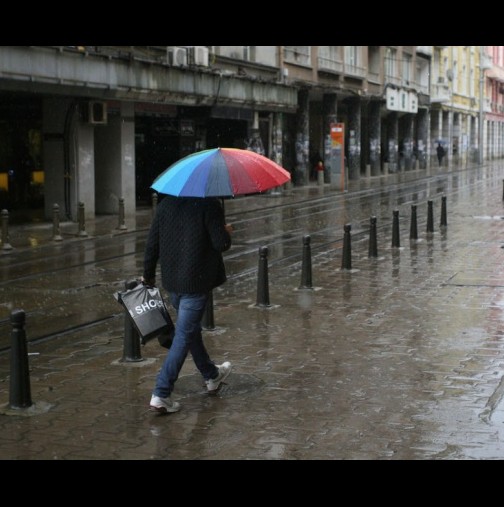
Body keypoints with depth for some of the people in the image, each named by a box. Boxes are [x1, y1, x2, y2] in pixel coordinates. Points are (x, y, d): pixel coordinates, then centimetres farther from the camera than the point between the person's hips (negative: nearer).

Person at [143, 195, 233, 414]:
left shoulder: (166, 204, 3)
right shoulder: (210, 205, -14)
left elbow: (152, 243, 5)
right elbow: (221, 244, -17)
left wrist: (148, 274, 17)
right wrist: (227, 232, 6)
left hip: (171, 281, 7)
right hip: (197, 282, -6)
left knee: (190, 329, 23)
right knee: (184, 336, -2)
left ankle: (211, 375, 44)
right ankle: (161, 395, -6)